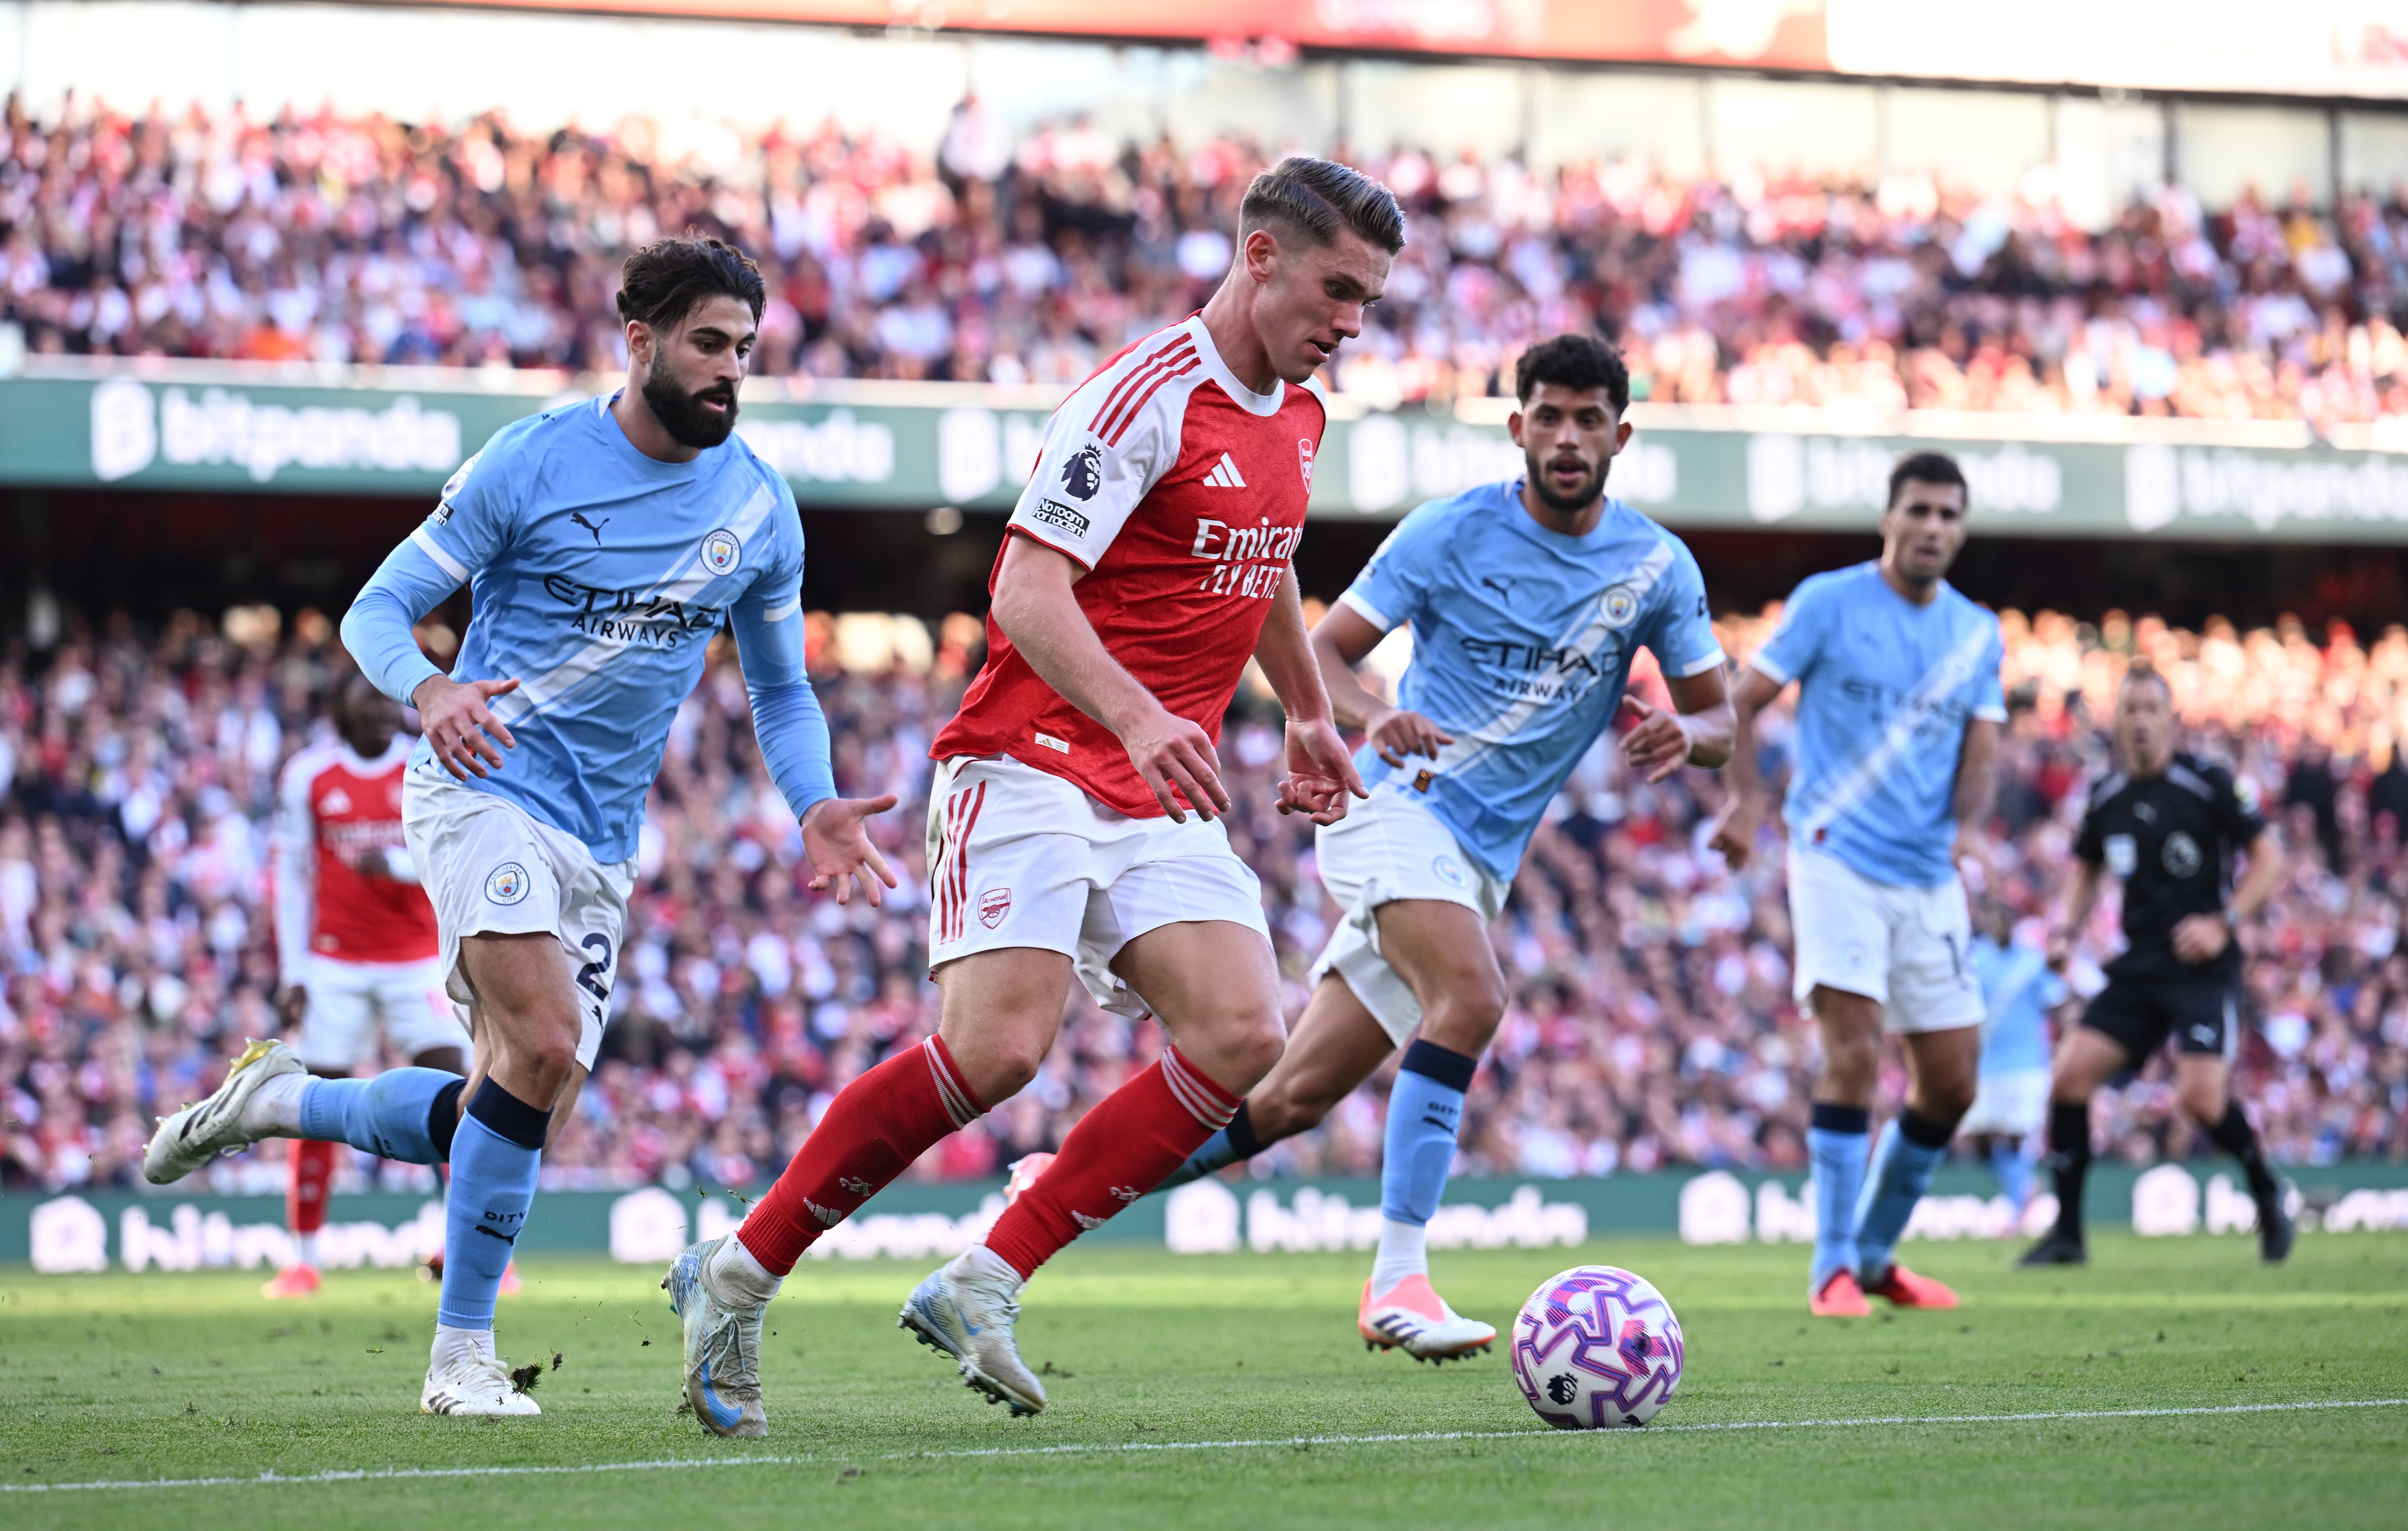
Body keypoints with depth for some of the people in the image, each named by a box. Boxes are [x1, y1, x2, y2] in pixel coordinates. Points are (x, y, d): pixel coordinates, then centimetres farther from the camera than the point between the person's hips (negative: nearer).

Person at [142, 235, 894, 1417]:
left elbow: (780, 690, 17)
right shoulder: (534, 462, -8)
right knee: (544, 1046, -25)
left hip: (602, 840, 6)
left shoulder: (761, 507, 5)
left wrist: (816, 808, -3)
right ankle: (461, 1355, -13)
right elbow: (377, 609, -5)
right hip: (483, 789, -6)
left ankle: (277, 1103, 28)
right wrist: (430, 690, -27)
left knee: (510, 1119, 2)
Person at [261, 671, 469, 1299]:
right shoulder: (307, 777, 0)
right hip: (335, 961, 0)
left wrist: (396, 864, -24)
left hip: (417, 959, 0)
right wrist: (291, 975, 0)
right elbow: (290, 877, 3)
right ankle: (304, 1259, 6)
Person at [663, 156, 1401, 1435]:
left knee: (1241, 1039, -13)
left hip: (1168, 804, 8)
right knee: (996, 1046, -23)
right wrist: (1137, 719, -35)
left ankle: (982, 1285, -9)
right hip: (1035, 766, -8)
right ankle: (736, 1277, -7)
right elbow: (1030, 585, -22)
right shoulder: (1149, 393, -14)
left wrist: (1308, 716, 39)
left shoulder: (1293, 416, 14)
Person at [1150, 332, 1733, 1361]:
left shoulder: (1659, 568, 3)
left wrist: (1681, 735, -17)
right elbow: (1320, 654, -4)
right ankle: (1396, 1277, -34)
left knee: (1294, 1101, 4)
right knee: (1471, 998, -33)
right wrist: (1375, 719, -26)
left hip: (1483, 855, 5)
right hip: (1395, 804, -5)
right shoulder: (1454, 532, -6)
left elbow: (1716, 721, 8)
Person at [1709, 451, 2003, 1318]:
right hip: (1836, 857, -5)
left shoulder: (1977, 633, 11)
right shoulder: (1829, 602, -2)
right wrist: (1745, 798, -16)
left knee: (1951, 1082, 5)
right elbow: (1743, 701, -1)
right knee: (1854, 1053, -17)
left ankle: (1876, 1256, 23)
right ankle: (1833, 1268, -11)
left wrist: (1969, 822, -14)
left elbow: (1980, 748, 7)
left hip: (1930, 878, 5)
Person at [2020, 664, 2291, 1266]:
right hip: (2139, 966, 5)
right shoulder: (2107, 797, 7)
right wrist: (2068, 933, 6)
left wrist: (2224, 923, -17)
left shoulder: (2209, 785, -8)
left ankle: (2267, 1194, 10)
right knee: (2070, 1074, -10)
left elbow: (2270, 860, -5)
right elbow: (2087, 869, 23)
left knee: (2201, 1097, -21)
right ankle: (2067, 1234, -1)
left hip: (2204, 968, -5)